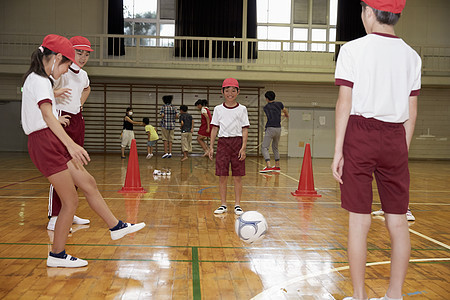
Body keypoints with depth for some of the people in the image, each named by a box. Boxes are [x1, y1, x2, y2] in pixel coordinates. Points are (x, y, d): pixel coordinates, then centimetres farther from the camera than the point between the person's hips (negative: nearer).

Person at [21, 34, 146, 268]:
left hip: (52, 143, 10)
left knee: (89, 184, 13)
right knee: (71, 201, -3)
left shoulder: (39, 79, 17)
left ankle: (116, 227, 24)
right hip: (45, 143, -10)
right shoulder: (39, 80, -13)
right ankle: (57, 255, 9)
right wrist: (71, 144, -36)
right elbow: (47, 115, -27)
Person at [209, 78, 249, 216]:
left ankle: (237, 205, 10)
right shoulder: (218, 109, 8)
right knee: (222, 176, 2)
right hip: (223, 142, 1)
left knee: (237, 177, 1)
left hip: (237, 142, -1)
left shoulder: (242, 109, 4)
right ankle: (223, 204, 11)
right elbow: (214, 128, 9)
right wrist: (211, 146, 3)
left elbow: (245, 129, 1)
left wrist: (243, 147, -7)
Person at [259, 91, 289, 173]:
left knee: (264, 148, -8)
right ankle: (277, 166, 25)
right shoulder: (279, 104, 9)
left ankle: (268, 166, -26)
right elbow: (285, 111, 28)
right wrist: (287, 115, 51)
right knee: (275, 147, 22)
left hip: (270, 128, -5)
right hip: (278, 128, 5)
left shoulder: (266, 107, 5)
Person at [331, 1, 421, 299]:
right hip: (395, 138, 4)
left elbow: (345, 103, -6)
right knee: (398, 220, 9)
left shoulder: (353, 49, -2)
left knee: (360, 220, 2)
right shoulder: (411, 55, 9)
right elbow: (411, 112, 9)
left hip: (360, 134, -3)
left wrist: (338, 150, -4)